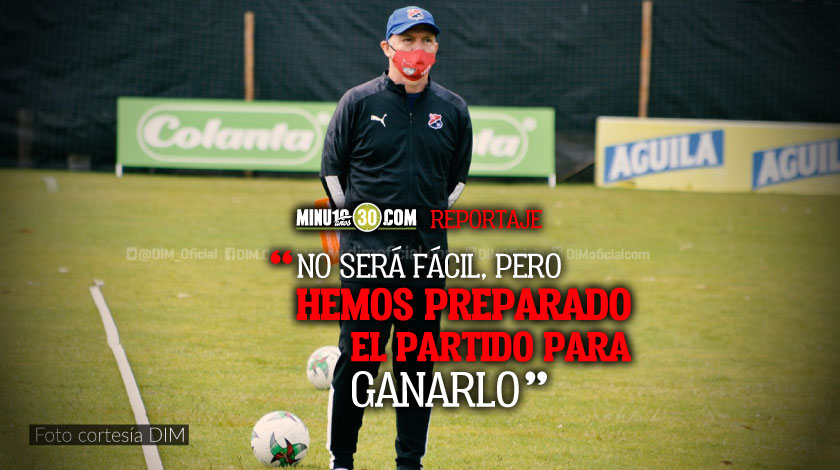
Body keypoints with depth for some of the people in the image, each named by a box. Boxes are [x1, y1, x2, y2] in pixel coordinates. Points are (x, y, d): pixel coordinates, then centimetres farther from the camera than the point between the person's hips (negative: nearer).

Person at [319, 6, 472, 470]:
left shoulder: (453, 110, 6)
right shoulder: (358, 102, -1)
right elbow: (332, 170, 7)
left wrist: (428, 219, 13)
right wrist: (359, 220, 7)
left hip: (427, 253, 2)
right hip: (366, 254, -2)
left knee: (418, 362, 5)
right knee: (357, 357, -2)